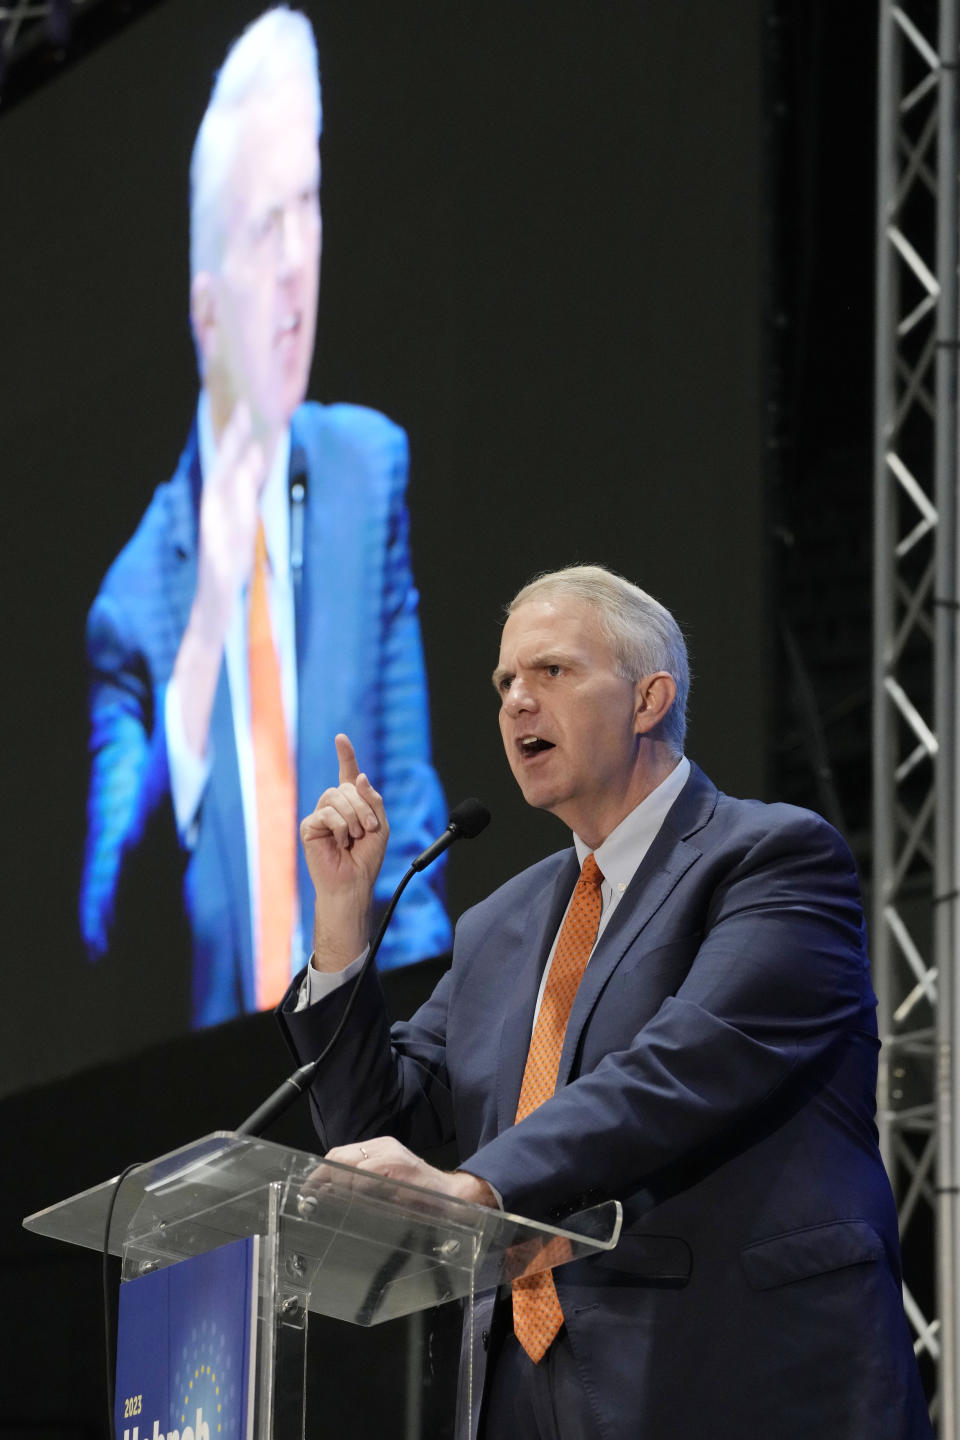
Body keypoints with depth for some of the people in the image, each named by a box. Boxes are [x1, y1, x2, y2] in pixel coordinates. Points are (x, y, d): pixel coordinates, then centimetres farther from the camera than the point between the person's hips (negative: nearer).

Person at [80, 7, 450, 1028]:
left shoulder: (373, 474, 5)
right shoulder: (133, 598, 0)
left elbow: (410, 834, 6)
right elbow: (109, 940, -7)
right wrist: (203, 629, -16)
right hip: (213, 1071, 0)